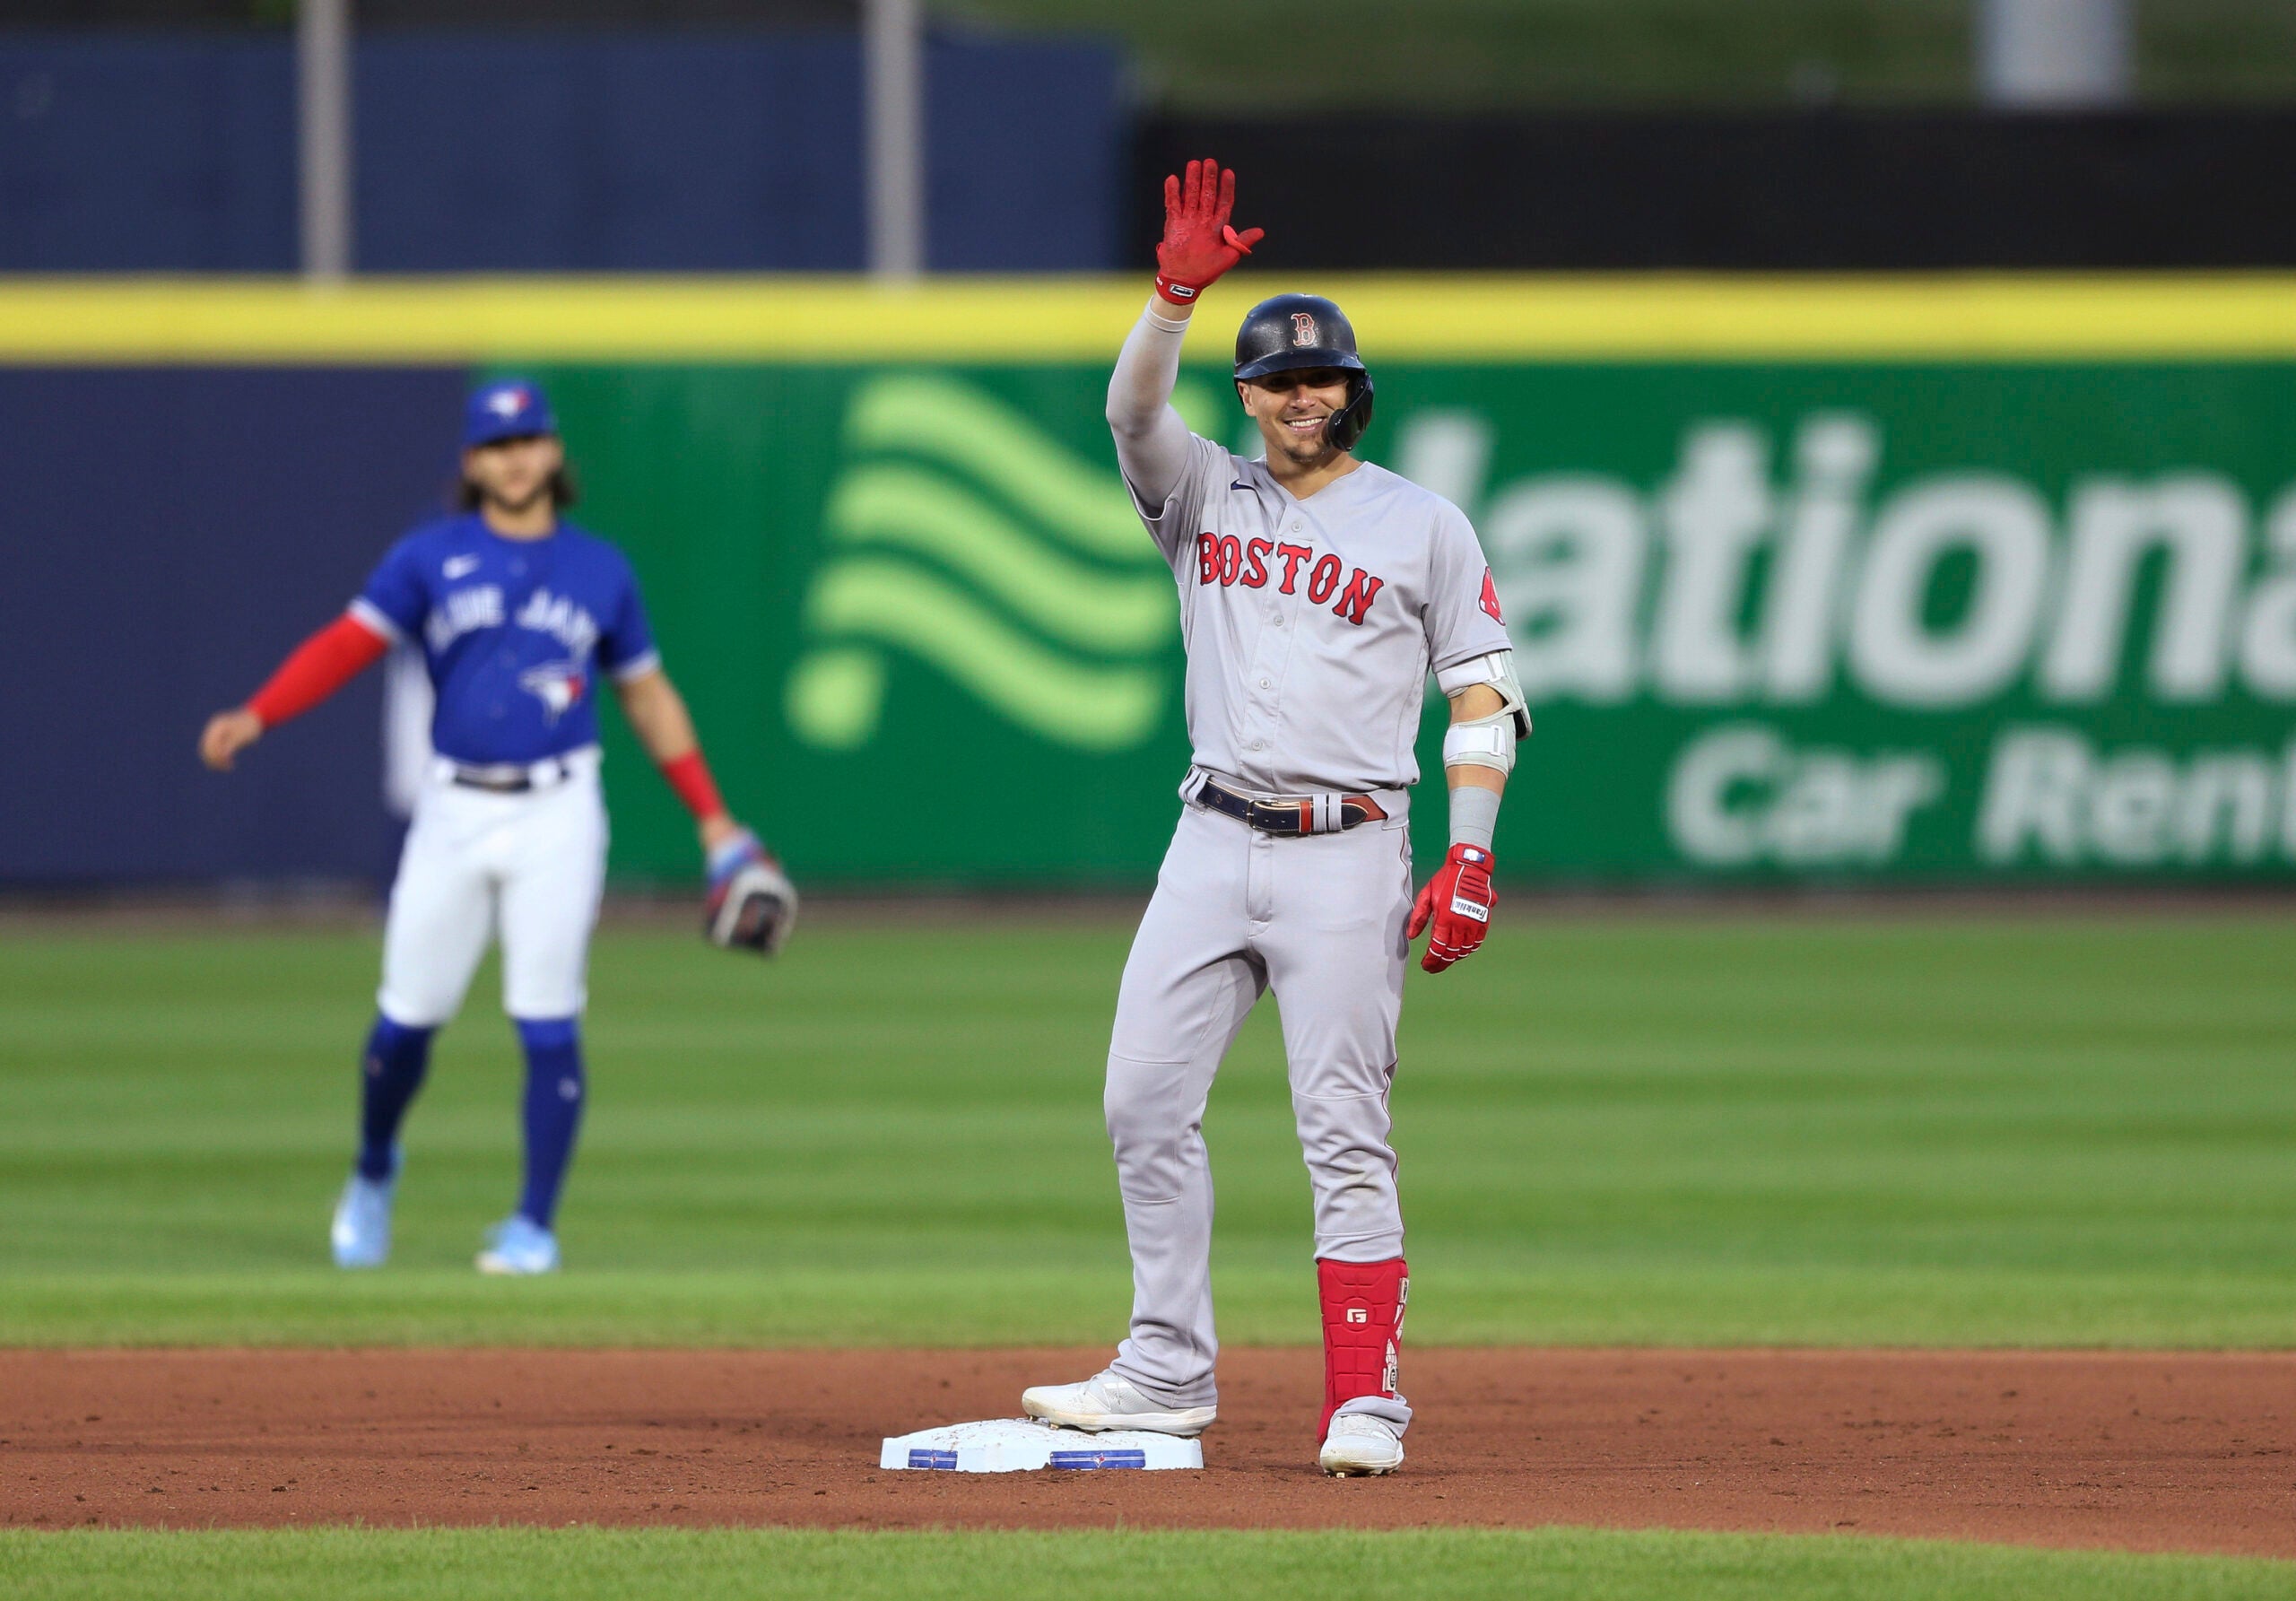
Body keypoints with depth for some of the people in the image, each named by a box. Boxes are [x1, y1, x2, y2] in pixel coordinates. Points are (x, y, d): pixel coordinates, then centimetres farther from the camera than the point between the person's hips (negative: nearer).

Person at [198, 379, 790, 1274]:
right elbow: (348, 645, -4)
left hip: (556, 820, 0)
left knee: (548, 1023, -6)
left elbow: (648, 698, 15)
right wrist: (254, 718, -20)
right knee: (407, 1017, 2)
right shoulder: (430, 558, 4)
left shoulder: (600, 572, 8)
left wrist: (712, 821, 12)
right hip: (453, 813, 0)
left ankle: (535, 1226, 3)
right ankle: (373, 1171, 30)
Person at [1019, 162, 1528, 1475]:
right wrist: (1177, 294, -22)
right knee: (1146, 1102, 0)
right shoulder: (1207, 495, 14)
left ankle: (1367, 1402, -6)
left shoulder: (1424, 525, 6)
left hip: (1348, 853, -4)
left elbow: (1483, 694, 2)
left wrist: (1472, 854, -9)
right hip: (1214, 840, 4)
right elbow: (1134, 409, -5)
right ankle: (1171, 1371, 9)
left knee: (1345, 1135, -7)